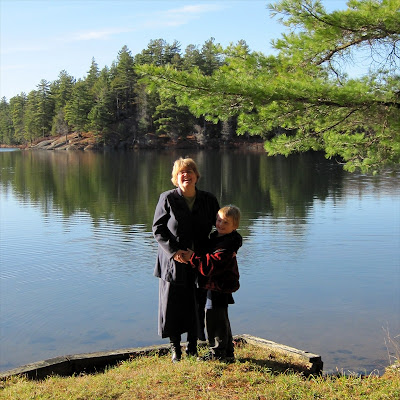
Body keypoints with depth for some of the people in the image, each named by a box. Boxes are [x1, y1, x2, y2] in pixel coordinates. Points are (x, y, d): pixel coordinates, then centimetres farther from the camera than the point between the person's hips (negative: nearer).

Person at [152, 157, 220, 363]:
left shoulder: (208, 200, 3)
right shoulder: (167, 198, -5)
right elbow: (157, 229, -4)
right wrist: (174, 251, -16)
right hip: (173, 264, -2)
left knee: (196, 307, 10)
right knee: (173, 307, 6)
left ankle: (192, 348, 27)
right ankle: (175, 350, 23)